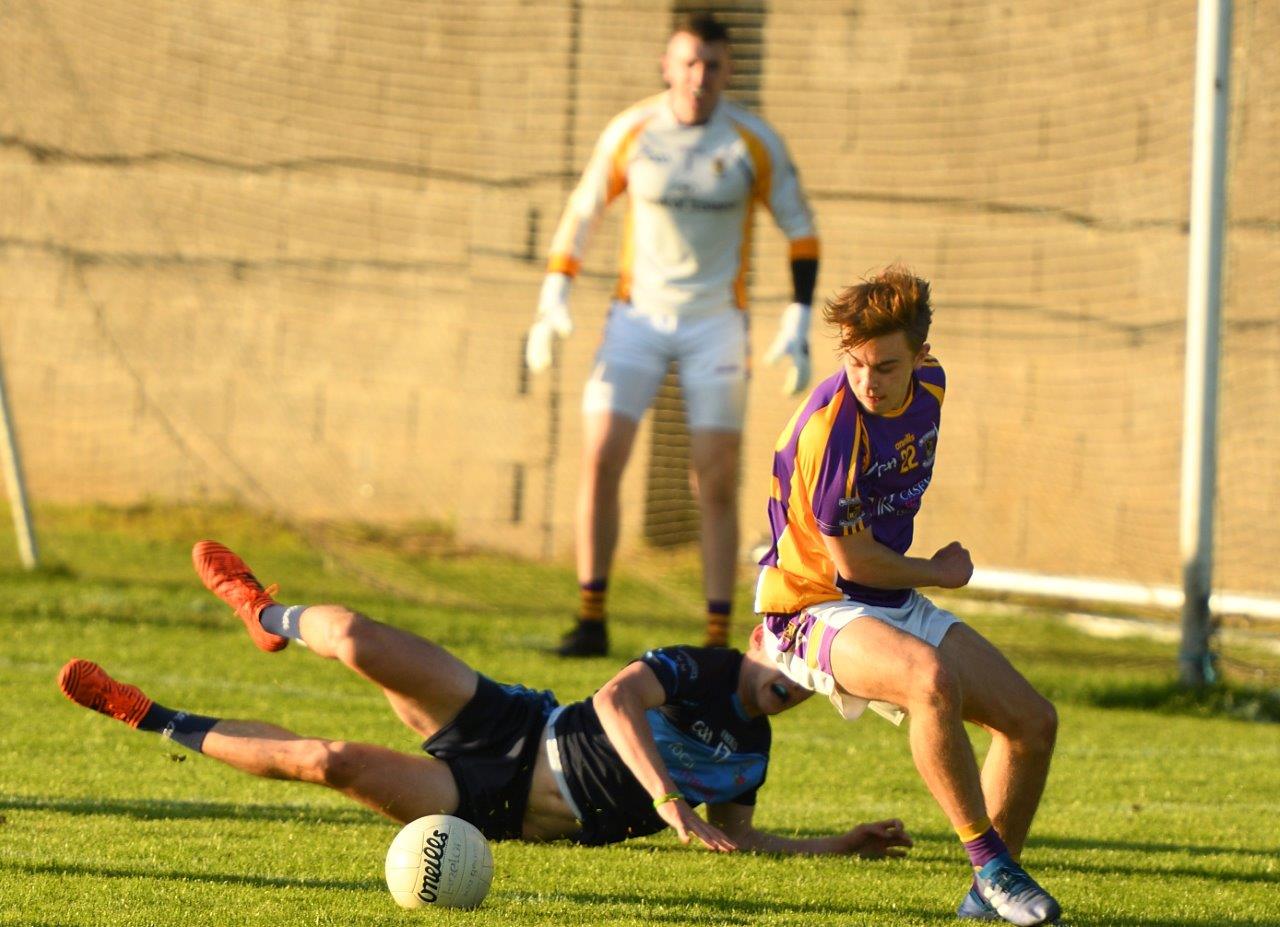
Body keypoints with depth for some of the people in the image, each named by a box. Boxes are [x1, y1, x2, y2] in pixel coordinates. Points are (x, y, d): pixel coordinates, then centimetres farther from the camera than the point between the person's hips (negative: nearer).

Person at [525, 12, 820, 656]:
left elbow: (802, 232, 2)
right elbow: (580, 216, 8)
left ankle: (718, 641, -2)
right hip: (638, 314, 1)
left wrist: (796, 330, -6)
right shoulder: (629, 133, -3)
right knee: (599, 458, -10)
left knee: (716, 486, -6)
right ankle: (591, 621, -2)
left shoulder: (753, 143, -6)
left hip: (716, 322, -1)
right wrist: (552, 302, -2)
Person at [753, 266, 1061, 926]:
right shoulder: (832, 426, -26)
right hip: (816, 608, -8)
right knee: (933, 679, -37)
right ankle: (991, 864, -26)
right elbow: (853, 562, -20)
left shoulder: (929, 386, 0)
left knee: (1033, 722, 0)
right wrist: (940, 574, -4)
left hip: (895, 607, 8)